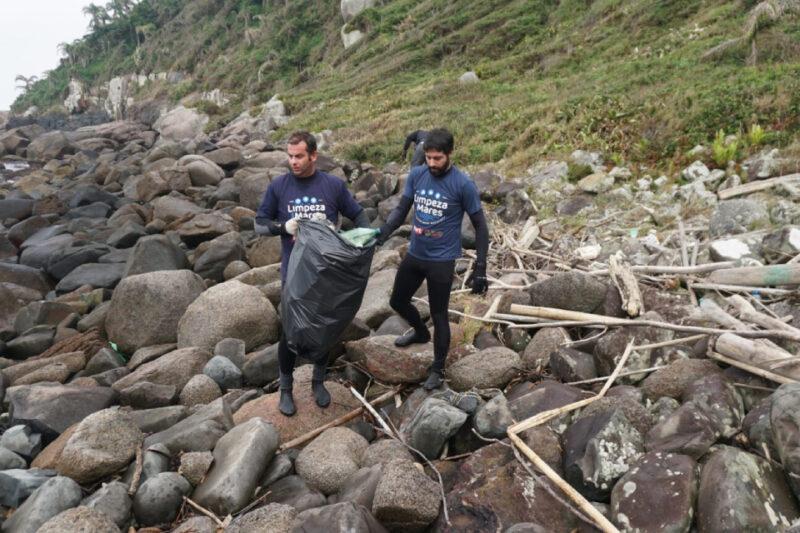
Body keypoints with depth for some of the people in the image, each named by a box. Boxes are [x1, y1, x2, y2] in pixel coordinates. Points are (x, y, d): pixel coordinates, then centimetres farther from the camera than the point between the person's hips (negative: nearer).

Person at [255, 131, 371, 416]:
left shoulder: (334, 185, -5)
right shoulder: (278, 186, -5)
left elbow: (358, 214, 6)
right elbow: (260, 224, 2)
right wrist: (283, 226, -19)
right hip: (294, 273, -1)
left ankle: (318, 381, 36)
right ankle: (285, 388, 27)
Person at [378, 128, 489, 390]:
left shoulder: (463, 184, -16)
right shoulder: (416, 174, -4)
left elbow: (480, 226, -10)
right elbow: (401, 209, 2)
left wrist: (480, 267, -13)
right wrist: (381, 234, -16)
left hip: (442, 261, -5)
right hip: (414, 254, 6)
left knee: (439, 315, 6)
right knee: (397, 301, 20)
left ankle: (438, 369, 26)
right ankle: (420, 332, 51)